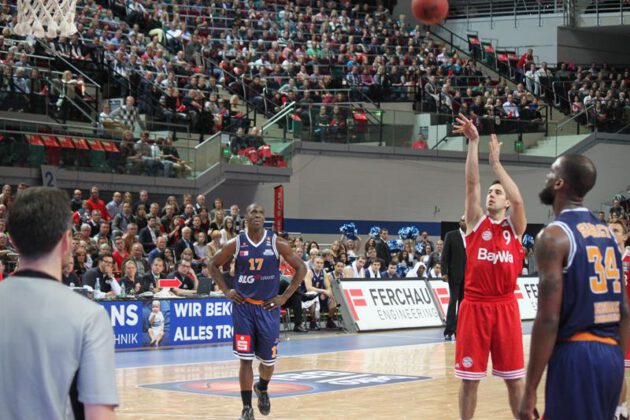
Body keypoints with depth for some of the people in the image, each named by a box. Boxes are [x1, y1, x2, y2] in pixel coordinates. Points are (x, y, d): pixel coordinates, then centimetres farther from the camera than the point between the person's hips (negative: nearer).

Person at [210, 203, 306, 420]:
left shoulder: (277, 243, -7)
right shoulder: (235, 244, -5)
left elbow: (301, 268, 0)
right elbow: (213, 266, 9)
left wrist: (285, 296, -4)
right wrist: (226, 291, -1)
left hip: (268, 307, 1)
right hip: (243, 307, 0)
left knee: (268, 360, 7)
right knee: (245, 359, -4)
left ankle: (262, 389, 40)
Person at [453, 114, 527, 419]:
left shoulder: (514, 228, 7)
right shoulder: (476, 223, 7)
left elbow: (518, 200, -13)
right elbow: (472, 183, -4)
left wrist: (496, 163, -11)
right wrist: (473, 142, -11)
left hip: (505, 307, 0)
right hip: (474, 306, 0)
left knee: (514, 378, 5)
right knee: (469, 378, 3)